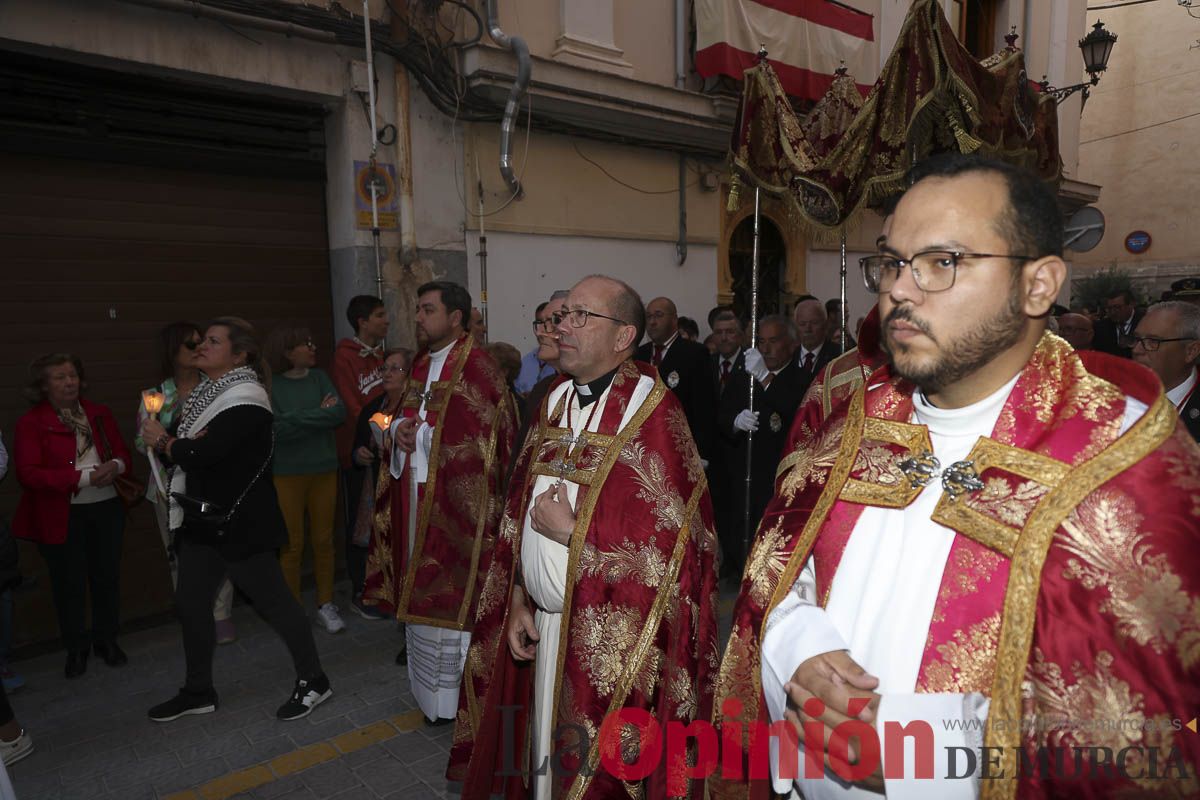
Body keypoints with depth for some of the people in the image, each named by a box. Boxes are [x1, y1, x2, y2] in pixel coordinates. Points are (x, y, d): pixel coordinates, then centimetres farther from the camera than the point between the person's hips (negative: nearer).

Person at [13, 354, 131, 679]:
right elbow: (28, 474, -13)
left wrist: (116, 465, -11)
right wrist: (85, 477, -22)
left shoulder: (100, 414, 8)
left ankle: (106, 640, 29)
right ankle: (76, 648, 25)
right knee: (69, 583, 6)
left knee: (107, 576, 11)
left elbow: (122, 452, 13)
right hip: (61, 516, -3)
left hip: (106, 509, 4)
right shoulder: (30, 423, -5)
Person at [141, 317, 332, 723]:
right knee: (190, 603, 15)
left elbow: (203, 455, -26)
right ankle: (198, 691, 33)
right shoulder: (203, 391, 10)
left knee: (274, 600, 0)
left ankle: (313, 681, 16)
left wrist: (165, 442, -7)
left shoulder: (245, 400, -18)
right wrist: (179, 441, -17)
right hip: (201, 518, 9)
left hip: (240, 523, -9)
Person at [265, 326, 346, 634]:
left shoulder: (319, 377, 4)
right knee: (292, 545, 3)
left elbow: (339, 414, -8)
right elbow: (276, 428, -16)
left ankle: (325, 605, 22)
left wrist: (297, 419, -13)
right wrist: (319, 415, -11)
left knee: (323, 541, 8)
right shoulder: (269, 385, -6)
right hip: (286, 475, -3)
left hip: (324, 471, 3)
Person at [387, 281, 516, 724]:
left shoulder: (477, 365, -14)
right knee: (427, 587, 16)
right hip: (422, 493, 9)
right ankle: (433, 687, 32)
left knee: (457, 590, 0)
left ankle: (460, 694, 16)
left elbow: (483, 434, -18)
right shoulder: (423, 363, 14)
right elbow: (406, 414, 23)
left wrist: (422, 430, -15)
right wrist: (400, 427, 1)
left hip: (460, 496, -8)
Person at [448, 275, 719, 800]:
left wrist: (569, 530, -15)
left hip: (611, 637, -6)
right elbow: (521, 510, 10)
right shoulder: (555, 402, 4)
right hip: (543, 623, 6)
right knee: (548, 752, 22)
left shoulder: (653, 416, -19)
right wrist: (517, 601, 7)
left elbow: (669, 547, -20)